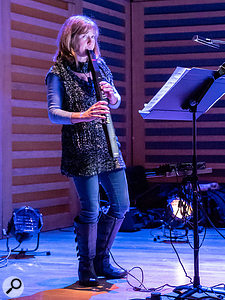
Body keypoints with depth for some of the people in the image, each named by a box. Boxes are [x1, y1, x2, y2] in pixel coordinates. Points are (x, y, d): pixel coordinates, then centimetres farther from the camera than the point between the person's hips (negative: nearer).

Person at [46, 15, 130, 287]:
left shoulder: (100, 66, 14)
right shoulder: (58, 73, -4)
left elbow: (116, 104, 18)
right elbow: (53, 114, -13)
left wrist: (111, 94, -6)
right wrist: (82, 115, -29)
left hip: (107, 145, 7)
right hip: (81, 147, -6)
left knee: (121, 205, 8)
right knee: (90, 210, -7)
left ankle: (101, 261, 24)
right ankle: (86, 269, 9)